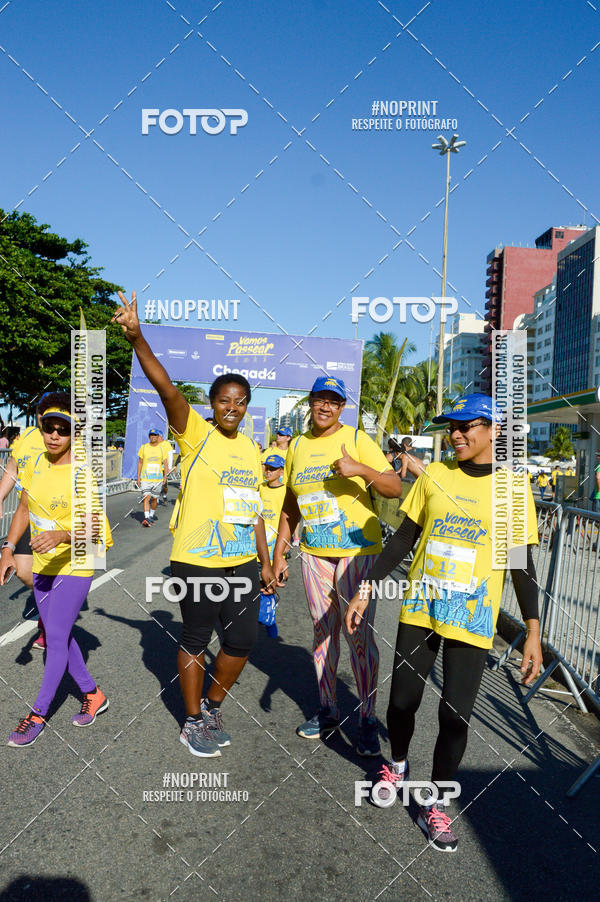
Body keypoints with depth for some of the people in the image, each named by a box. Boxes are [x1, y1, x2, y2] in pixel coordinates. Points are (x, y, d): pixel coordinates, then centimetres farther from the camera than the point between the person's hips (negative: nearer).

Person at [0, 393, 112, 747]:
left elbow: (94, 528, -21)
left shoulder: (82, 474, -19)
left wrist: (63, 535, -38)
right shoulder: (35, 462, -1)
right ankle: (93, 695, 33)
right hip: (43, 565, 7)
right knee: (58, 635, 16)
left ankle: (39, 714, 18)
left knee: (57, 638, -1)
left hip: (75, 566, -7)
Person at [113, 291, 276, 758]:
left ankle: (212, 706, 35)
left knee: (243, 639, 11)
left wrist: (265, 562, 13)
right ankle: (193, 721, 30)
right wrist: (137, 339, -37)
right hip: (197, 562, -5)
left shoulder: (252, 449, 10)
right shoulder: (196, 434, -7)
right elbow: (167, 389, -24)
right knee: (196, 641, 9)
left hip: (242, 562, 6)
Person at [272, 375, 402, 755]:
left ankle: (368, 721, 13)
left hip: (359, 552, -4)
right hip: (314, 554, 5)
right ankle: (328, 711, 27)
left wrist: (360, 469, -27)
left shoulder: (357, 440, -4)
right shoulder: (297, 446, 11)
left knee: (360, 636, -2)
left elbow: (395, 488, -11)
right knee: (323, 633, 12)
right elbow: (291, 505, 17)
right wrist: (279, 553, 15)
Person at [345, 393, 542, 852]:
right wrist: (366, 589, 4)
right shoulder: (434, 476, 3)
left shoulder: (513, 486, -3)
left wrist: (533, 632, -5)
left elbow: (522, 563, 0)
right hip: (420, 608, 3)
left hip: (472, 621, -2)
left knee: (455, 715, -3)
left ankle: (434, 804, 23)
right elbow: (403, 538, 8)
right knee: (402, 701, 8)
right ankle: (398, 765, 40)